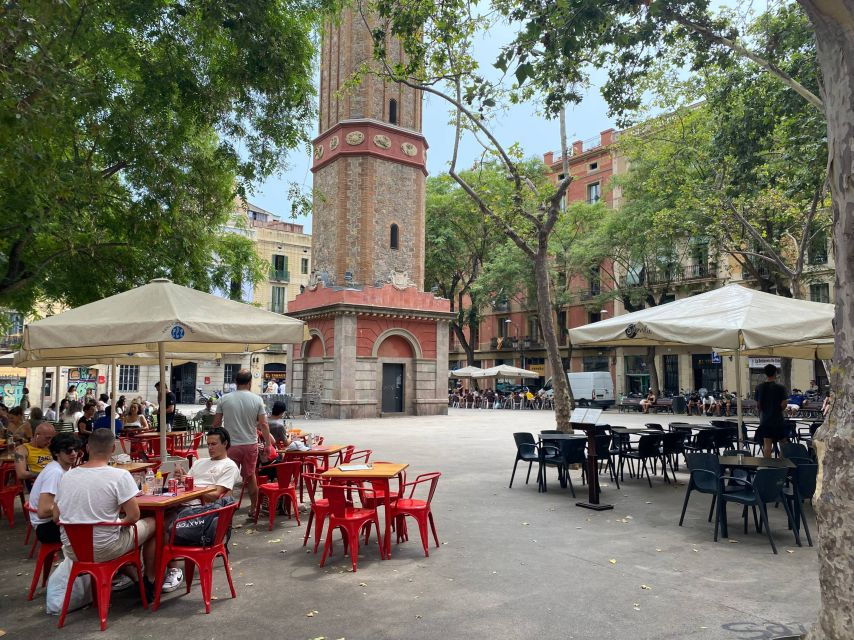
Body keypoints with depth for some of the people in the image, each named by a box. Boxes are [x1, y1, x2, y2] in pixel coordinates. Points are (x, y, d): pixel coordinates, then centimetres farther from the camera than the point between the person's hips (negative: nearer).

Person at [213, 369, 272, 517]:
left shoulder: (224, 399, -4)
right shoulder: (257, 399, -5)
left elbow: (216, 423, 1)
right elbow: (263, 424, -6)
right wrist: (268, 444, 3)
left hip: (230, 445, -1)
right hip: (250, 444, 1)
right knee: (250, 477, 16)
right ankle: (253, 508, 24)